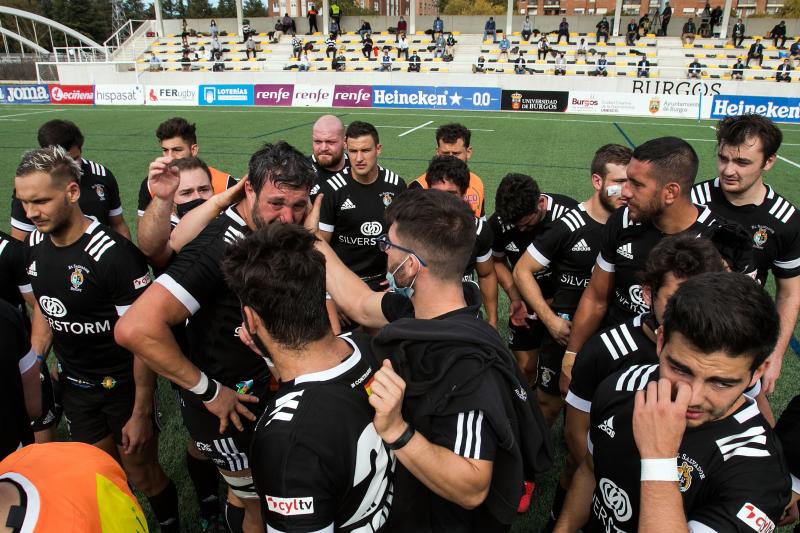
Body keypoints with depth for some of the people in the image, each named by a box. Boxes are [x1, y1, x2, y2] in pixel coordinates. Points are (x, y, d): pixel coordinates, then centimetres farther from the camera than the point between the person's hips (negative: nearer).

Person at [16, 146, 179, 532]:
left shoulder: (114, 254, -26)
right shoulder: (33, 245, -4)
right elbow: (46, 311, 11)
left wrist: (141, 413, -17)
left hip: (122, 384, -5)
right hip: (74, 385, 6)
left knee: (142, 474, 10)